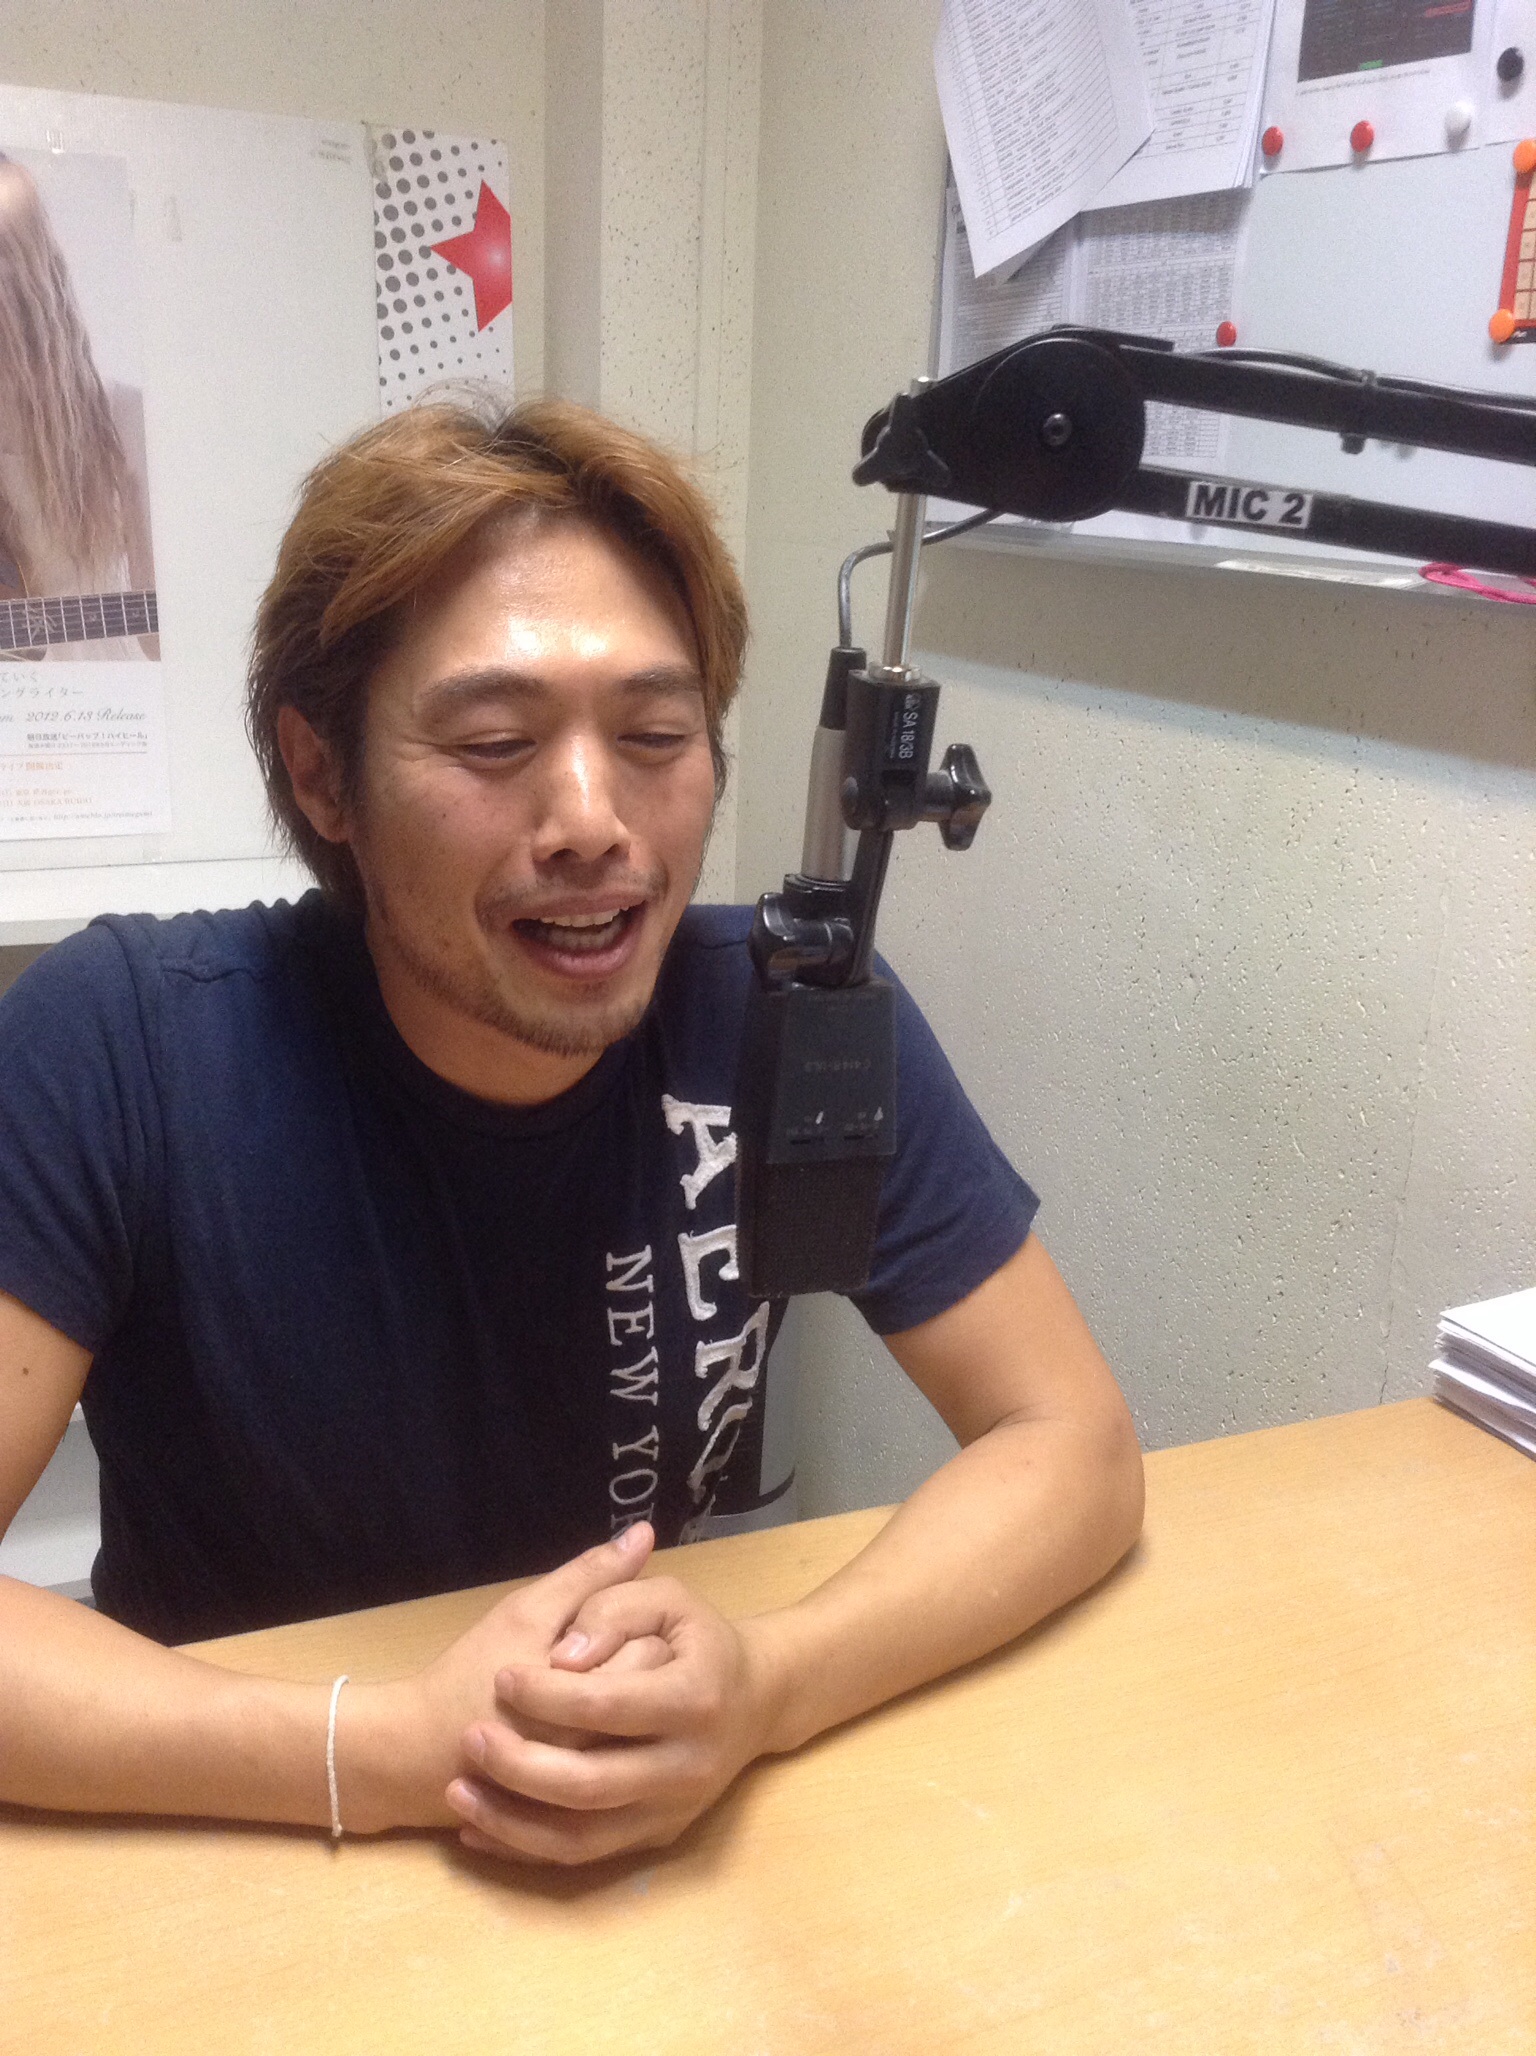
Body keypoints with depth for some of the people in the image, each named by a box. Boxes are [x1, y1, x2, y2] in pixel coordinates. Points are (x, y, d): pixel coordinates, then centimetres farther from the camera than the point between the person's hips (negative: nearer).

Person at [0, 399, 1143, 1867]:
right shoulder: (121, 1044, -19)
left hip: (695, 1837, 3)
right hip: (247, 1857, -2)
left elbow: (1074, 1443, -11)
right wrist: (387, 1752, -28)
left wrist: (760, 1689, -24)